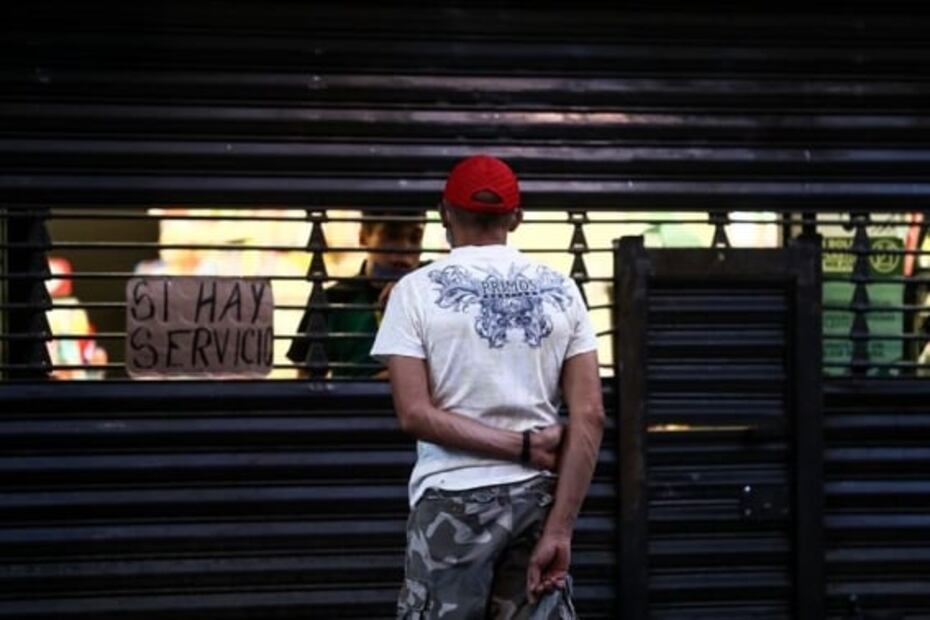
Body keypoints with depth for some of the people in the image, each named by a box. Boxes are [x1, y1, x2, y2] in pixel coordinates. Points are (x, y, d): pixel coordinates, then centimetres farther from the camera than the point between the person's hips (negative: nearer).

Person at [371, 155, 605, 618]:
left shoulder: (418, 289, -2)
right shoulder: (559, 290, 5)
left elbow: (415, 414, -11)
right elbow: (589, 417, -3)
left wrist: (522, 446, -8)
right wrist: (559, 530, -6)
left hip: (454, 499, -3)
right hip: (538, 495, 3)